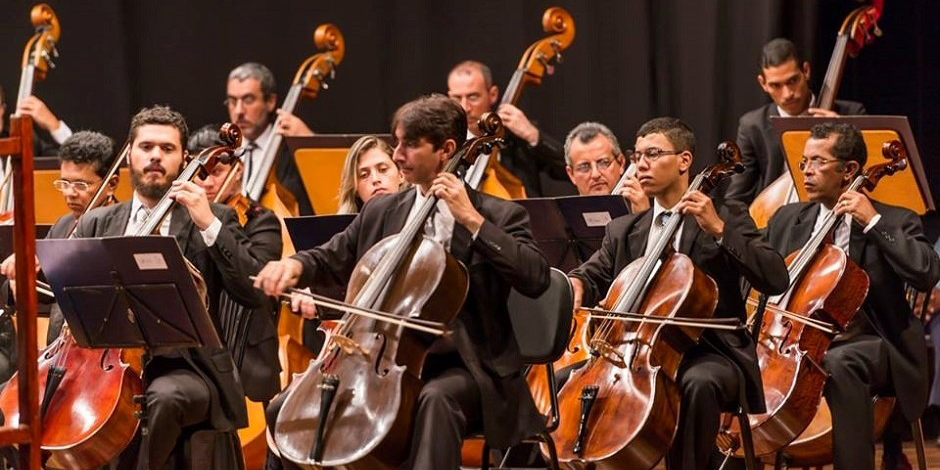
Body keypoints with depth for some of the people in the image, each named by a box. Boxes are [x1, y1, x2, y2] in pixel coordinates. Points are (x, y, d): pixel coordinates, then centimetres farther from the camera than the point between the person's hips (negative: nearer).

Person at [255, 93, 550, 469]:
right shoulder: (380, 213, 12)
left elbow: (536, 279, -17)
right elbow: (330, 261, 19)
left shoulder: (499, 215, -2)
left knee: (436, 399, -40)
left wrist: (473, 221, -20)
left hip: (464, 367, -5)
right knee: (285, 409, -7)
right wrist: (294, 266, -5)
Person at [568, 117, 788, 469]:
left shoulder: (727, 217, 3)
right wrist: (575, 284, -17)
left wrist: (719, 230, -18)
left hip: (709, 354, -4)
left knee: (699, 383, -38)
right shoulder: (624, 231, 18)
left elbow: (776, 280, -10)